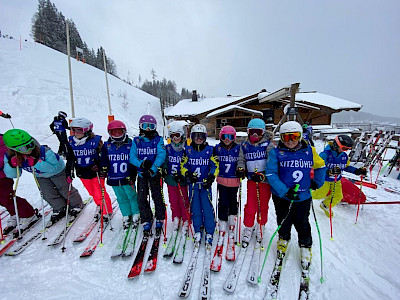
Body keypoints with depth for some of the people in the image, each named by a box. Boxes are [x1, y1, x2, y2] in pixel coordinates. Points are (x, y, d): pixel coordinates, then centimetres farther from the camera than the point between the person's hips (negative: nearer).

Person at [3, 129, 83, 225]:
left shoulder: (44, 151, -40)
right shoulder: (10, 157, -23)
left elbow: (55, 167, -39)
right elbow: (11, 175, -15)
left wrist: (37, 163, -49)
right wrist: (11, 164, -35)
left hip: (57, 172, -5)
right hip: (40, 176, 5)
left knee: (66, 191, 10)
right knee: (49, 195, 11)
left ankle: (76, 204, 36)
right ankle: (60, 209, 37)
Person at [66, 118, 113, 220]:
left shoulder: (95, 140, -13)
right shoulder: (71, 142, 2)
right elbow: (70, 159, 10)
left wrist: (99, 165, -22)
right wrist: (69, 172, 4)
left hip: (95, 172, -5)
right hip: (82, 173, 5)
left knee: (99, 193, 0)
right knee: (92, 193, 18)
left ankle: (107, 212, 21)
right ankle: (100, 206, 44)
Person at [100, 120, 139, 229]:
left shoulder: (130, 144, -5)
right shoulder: (107, 146, 4)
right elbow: (104, 160, 3)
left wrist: (132, 176, -7)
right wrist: (103, 169, -14)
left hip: (127, 178, -3)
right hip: (113, 179, 3)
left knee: (132, 196, 9)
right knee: (121, 198, 15)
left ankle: (136, 215, 28)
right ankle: (126, 216, 31)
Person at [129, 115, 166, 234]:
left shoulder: (158, 140, -1)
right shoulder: (136, 141, 6)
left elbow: (161, 156, -13)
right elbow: (132, 157, -1)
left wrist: (152, 169, -25)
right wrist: (141, 163, -20)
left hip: (155, 173, -2)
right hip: (141, 174, 2)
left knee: (157, 197, 5)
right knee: (141, 198, 5)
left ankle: (160, 220, 26)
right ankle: (146, 221, 24)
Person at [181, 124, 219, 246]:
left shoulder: (210, 150, 2)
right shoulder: (188, 150, 5)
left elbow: (215, 166, 1)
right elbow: (183, 165, 6)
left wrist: (211, 177, -14)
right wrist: (188, 174, -12)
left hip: (206, 184, -1)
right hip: (193, 184, 2)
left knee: (208, 208, -2)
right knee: (195, 208, 9)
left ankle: (209, 233, 14)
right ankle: (197, 231, 26)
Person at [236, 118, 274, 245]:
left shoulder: (268, 145, -5)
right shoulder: (244, 146, 5)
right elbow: (241, 160, 13)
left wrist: (263, 175, -21)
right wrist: (240, 169, -7)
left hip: (265, 180, -1)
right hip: (251, 180, 2)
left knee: (263, 206, 14)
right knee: (250, 207, 3)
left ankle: (260, 228, 36)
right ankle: (248, 229, 23)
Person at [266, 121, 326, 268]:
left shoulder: (309, 151, -1)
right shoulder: (276, 153, -10)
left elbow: (321, 166, 17)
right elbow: (271, 174, -15)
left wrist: (316, 182, 11)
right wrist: (284, 190, -22)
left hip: (303, 197, 2)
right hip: (282, 197, -1)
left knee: (302, 225, 15)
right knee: (283, 222, 17)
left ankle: (306, 247, 39)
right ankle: (283, 240, 45)